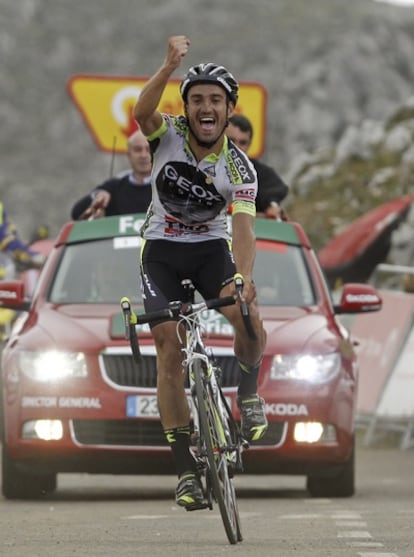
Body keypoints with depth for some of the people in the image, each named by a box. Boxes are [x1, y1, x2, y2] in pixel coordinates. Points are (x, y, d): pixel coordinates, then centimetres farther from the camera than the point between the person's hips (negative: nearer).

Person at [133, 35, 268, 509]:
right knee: (169, 352, -12)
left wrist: (242, 278, -45)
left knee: (248, 317, -30)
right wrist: (170, 65, -53)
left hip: (211, 247, 0)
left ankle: (248, 394, -3)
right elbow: (142, 111, -37)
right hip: (161, 250, 0)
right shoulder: (169, 134, -14)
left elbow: (243, 229, -26)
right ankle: (185, 468, -8)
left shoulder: (239, 169, -15)